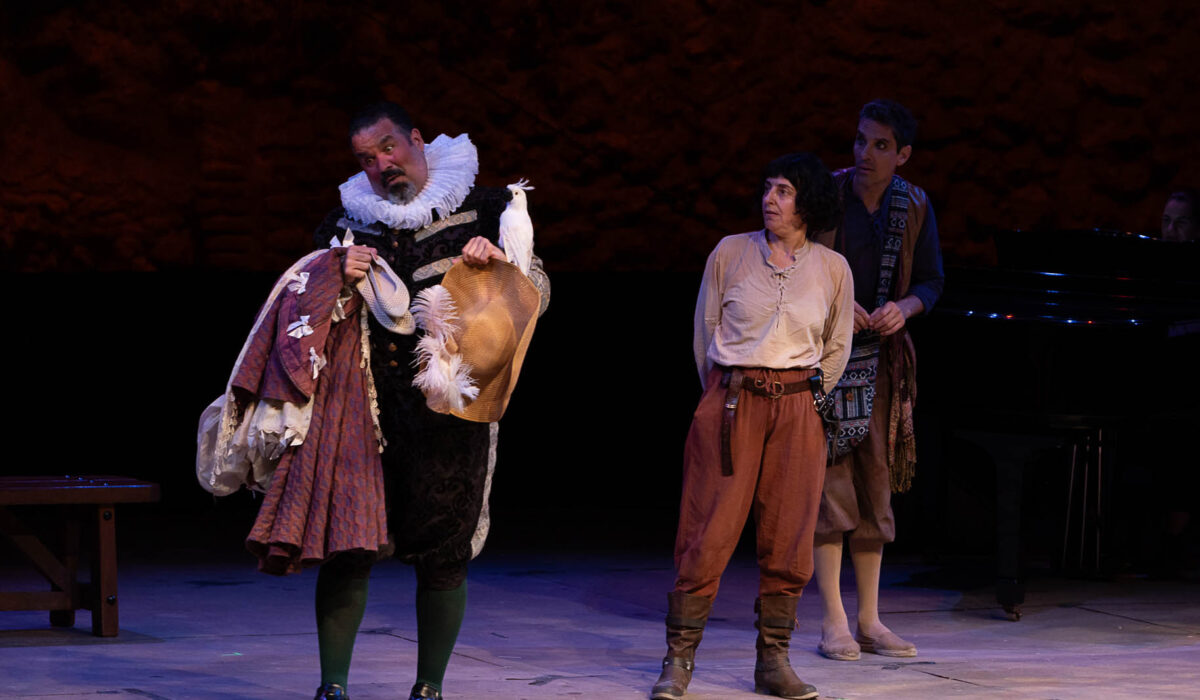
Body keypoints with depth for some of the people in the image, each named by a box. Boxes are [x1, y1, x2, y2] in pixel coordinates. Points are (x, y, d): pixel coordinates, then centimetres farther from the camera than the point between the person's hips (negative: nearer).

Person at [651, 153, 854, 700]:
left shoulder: (832, 269, 5)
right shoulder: (730, 253, 2)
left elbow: (837, 347, 16)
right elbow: (705, 331, 11)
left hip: (797, 412, 2)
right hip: (729, 405, -1)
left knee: (788, 541, 1)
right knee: (708, 535, -6)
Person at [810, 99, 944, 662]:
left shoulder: (915, 207, 4)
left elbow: (931, 280, 9)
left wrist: (904, 307, -12)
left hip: (880, 358, 4)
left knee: (875, 487, 7)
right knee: (830, 481, -7)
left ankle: (869, 620, 13)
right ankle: (833, 622, -3)